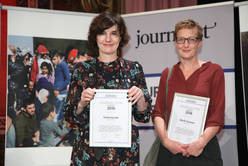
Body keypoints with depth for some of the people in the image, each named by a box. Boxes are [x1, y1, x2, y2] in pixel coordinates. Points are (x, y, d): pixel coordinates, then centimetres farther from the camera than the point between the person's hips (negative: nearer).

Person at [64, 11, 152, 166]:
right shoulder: (82, 69, 1)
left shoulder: (134, 69, 2)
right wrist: (82, 103, -18)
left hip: (124, 152, 1)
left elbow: (144, 116, 3)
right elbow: (70, 116, 1)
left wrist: (140, 97, -16)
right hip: (88, 152, 0)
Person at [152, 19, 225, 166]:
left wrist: (201, 141, -17)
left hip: (204, 149, -2)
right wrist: (166, 140, -13)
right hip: (170, 148, 2)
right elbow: (158, 112, 3)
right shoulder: (167, 74, 11)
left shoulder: (214, 71, 3)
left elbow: (217, 116, -3)